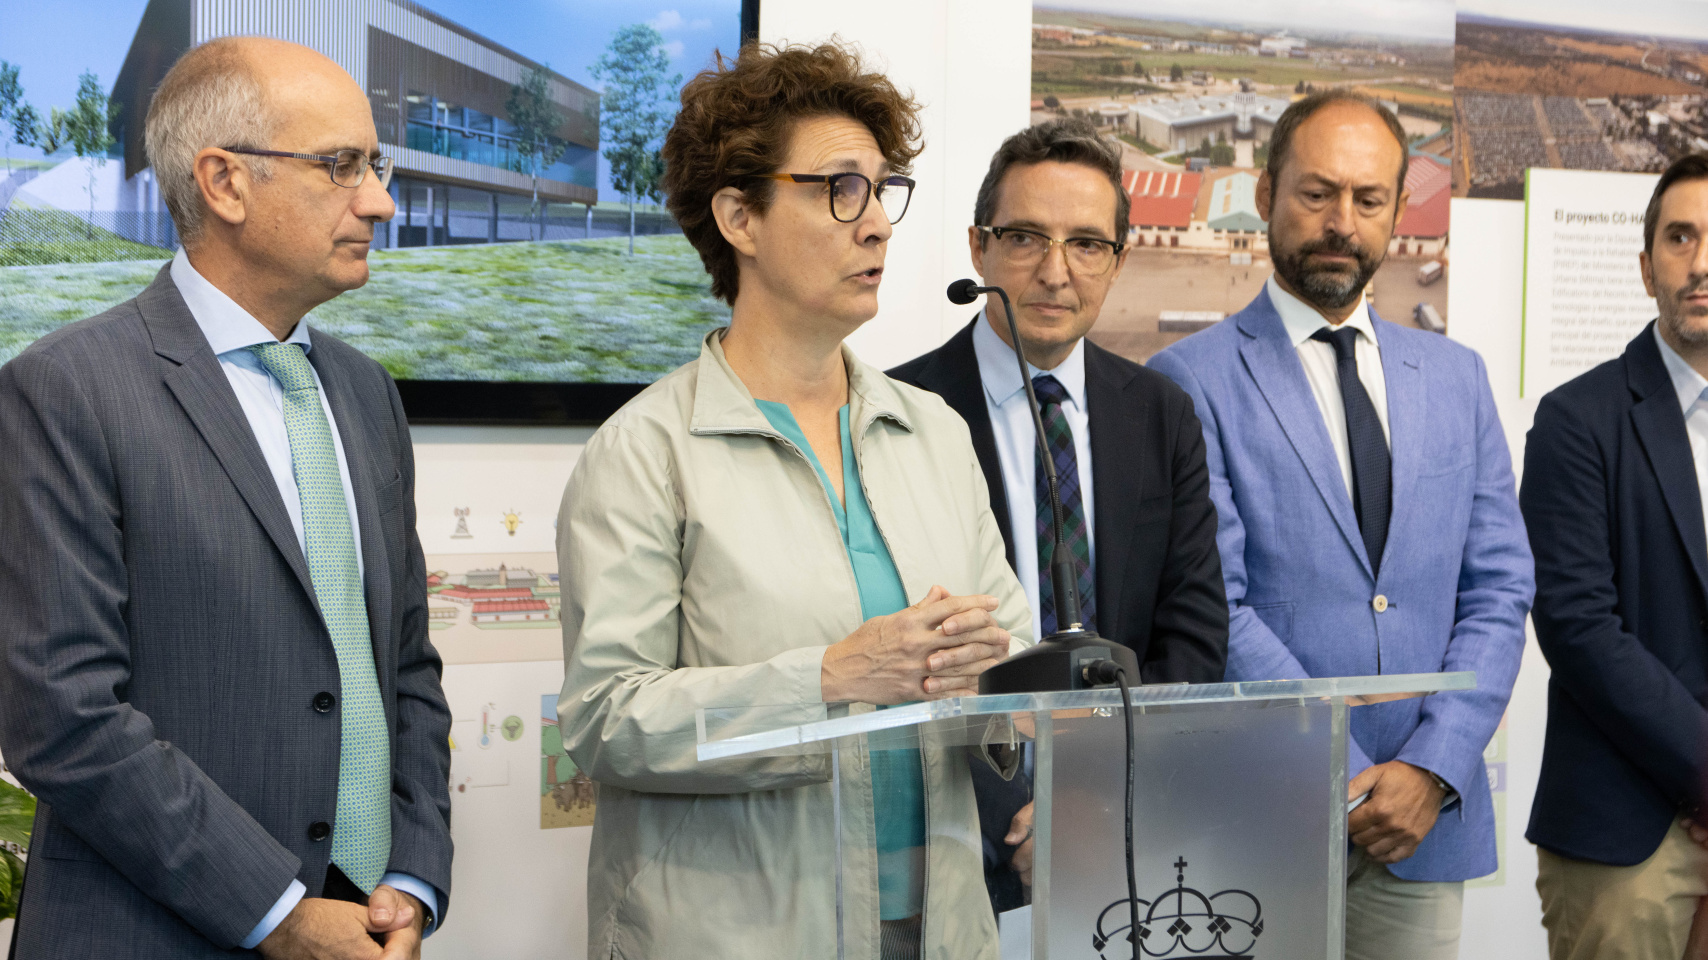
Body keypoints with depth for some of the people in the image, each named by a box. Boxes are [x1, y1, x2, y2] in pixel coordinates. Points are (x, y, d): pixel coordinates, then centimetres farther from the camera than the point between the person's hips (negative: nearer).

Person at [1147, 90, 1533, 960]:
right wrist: (1348, 783, -13)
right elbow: (1214, 610, -10)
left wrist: (1433, 767, -6)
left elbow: (1499, 593, 7)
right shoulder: (1192, 381, -4)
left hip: (1427, 815, 4)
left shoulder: (1456, 377, 12)